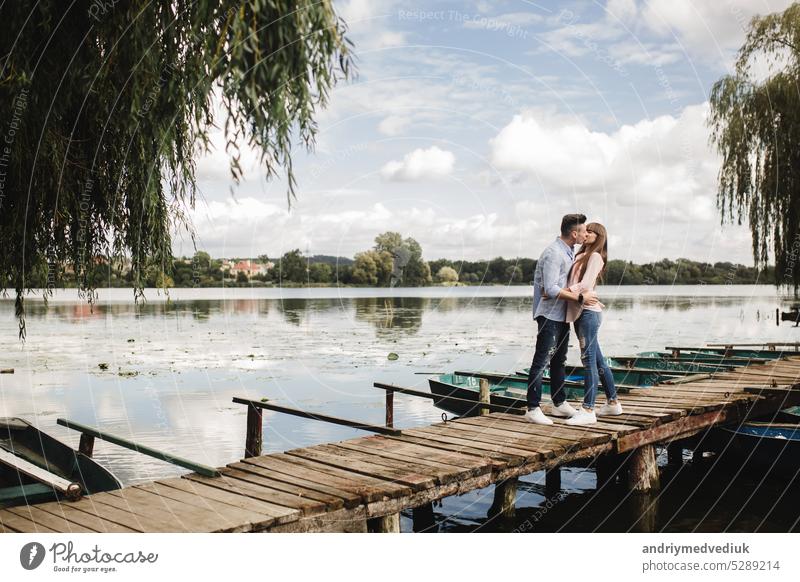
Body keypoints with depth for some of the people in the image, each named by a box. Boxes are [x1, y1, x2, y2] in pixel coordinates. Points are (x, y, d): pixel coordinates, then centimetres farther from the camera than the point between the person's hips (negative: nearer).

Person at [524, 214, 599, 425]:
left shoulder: (569, 252, 13)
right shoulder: (553, 253, -18)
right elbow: (551, 289, -24)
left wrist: (590, 298, 10)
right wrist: (581, 298, -19)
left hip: (563, 314, 10)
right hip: (550, 314, -10)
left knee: (559, 360, 17)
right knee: (541, 362, -8)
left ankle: (559, 404, 27)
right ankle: (533, 409, -5)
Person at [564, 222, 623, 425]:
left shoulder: (595, 256, -6)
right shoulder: (581, 256, 20)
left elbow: (585, 284, -18)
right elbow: (574, 283, 13)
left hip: (588, 311, -9)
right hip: (579, 312, 9)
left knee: (589, 360, -10)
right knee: (597, 360, 15)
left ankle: (588, 411, -10)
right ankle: (612, 403, 25)